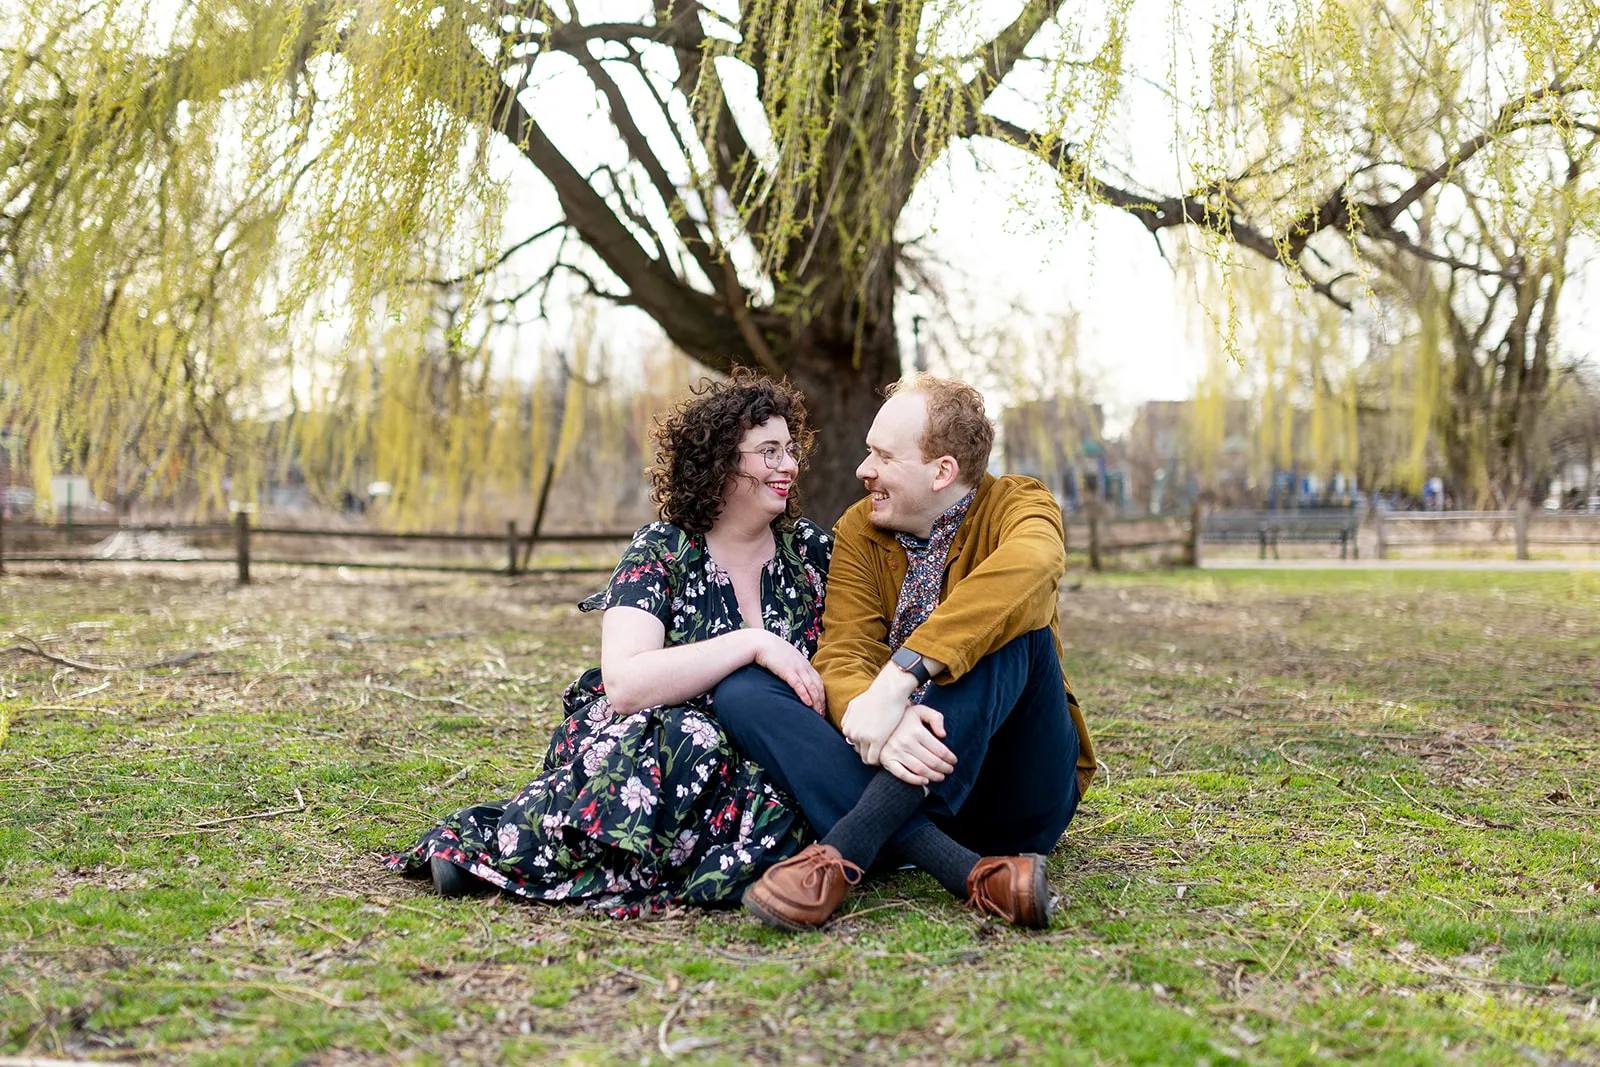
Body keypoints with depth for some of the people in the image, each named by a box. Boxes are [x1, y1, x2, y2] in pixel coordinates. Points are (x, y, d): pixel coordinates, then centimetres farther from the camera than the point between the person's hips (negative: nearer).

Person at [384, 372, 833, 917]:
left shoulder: (811, 550, 7)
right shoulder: (661, 552, -5)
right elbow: (625, 684, -20)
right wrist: (752, 643, -25)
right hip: (633, 746, -4)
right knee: (686, 739, -39)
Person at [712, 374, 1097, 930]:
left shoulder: (1019, 505, -5)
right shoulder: (859, 530, 5)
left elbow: (1030, 566, -31)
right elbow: (843, 655, -10)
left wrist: (898, 679, -42)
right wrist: (875, 722, -35)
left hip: (1021, 794, -3)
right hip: (902, 767, 3)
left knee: (1013, 624, -29)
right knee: (741, 690, -18)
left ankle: (844, 852, -38)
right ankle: (968, 870, -35)